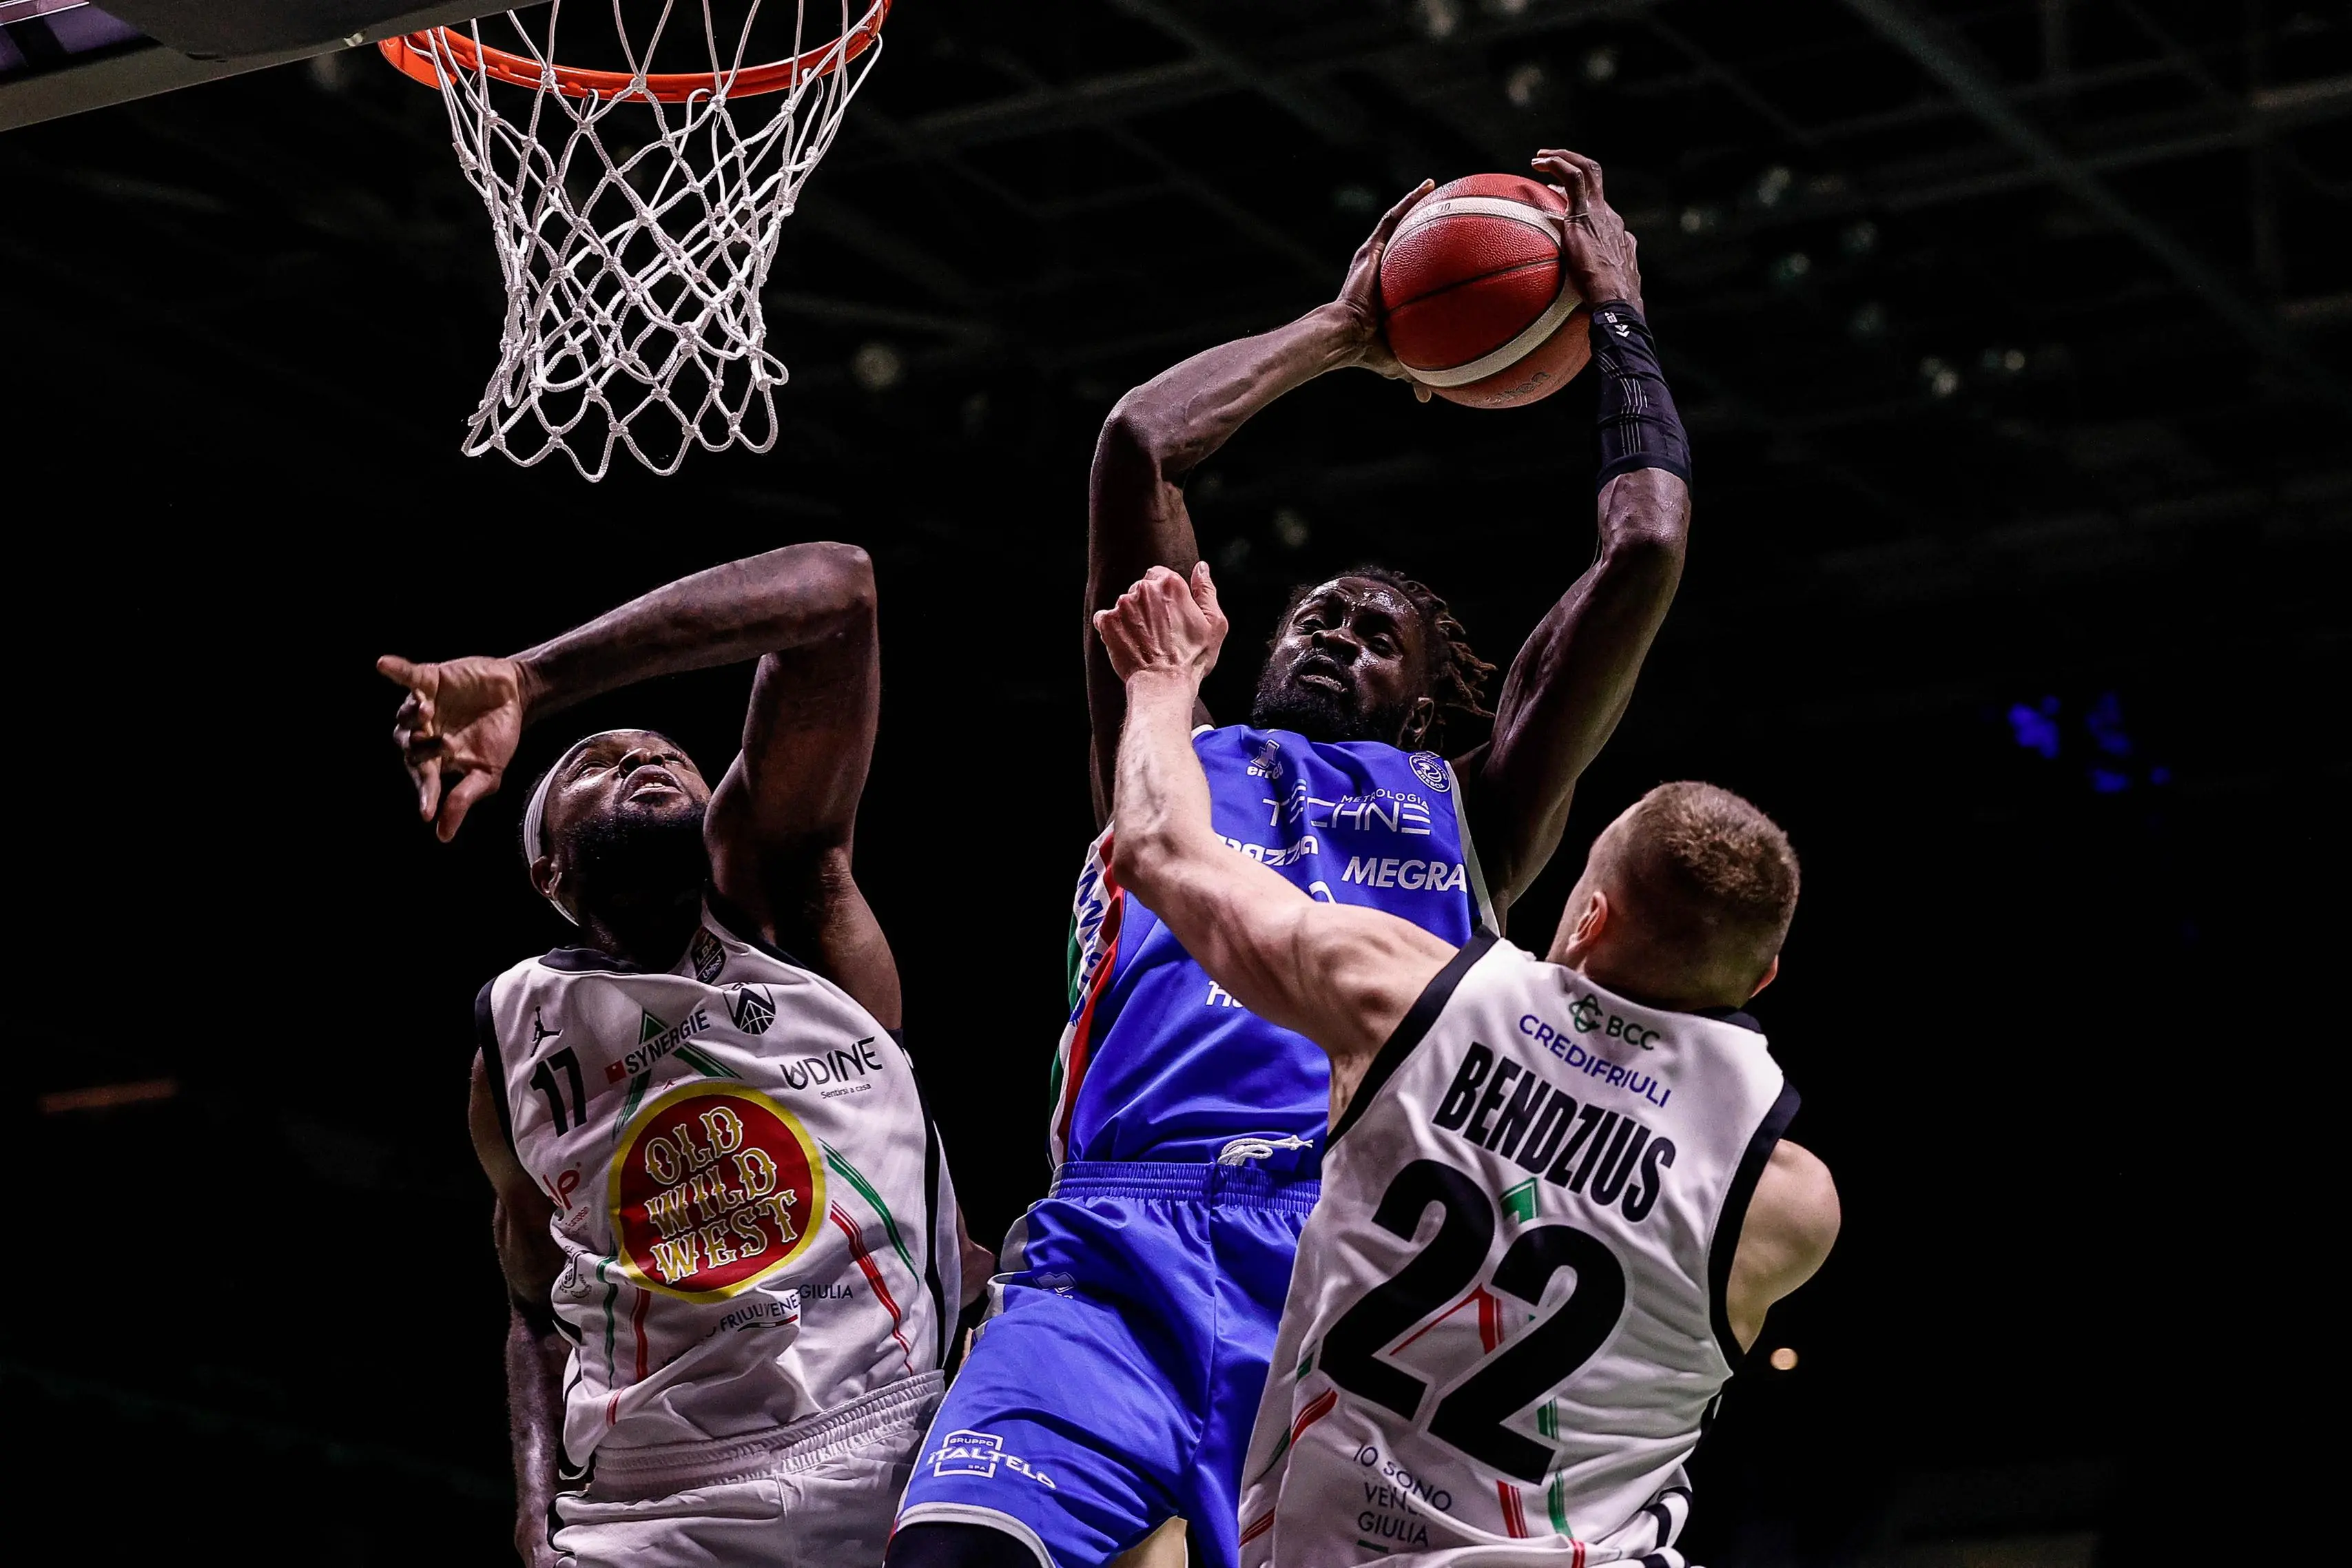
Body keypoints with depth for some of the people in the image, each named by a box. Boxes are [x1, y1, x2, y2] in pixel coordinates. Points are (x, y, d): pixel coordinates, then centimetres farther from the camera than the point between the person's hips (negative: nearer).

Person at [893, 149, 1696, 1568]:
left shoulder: (1475, 813, 27)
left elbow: (1647, 547, 22)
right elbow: (1140, 444, 22)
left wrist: (1615, 311, 33)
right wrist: (1342, 332, 34)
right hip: (1120, 1252, 0)